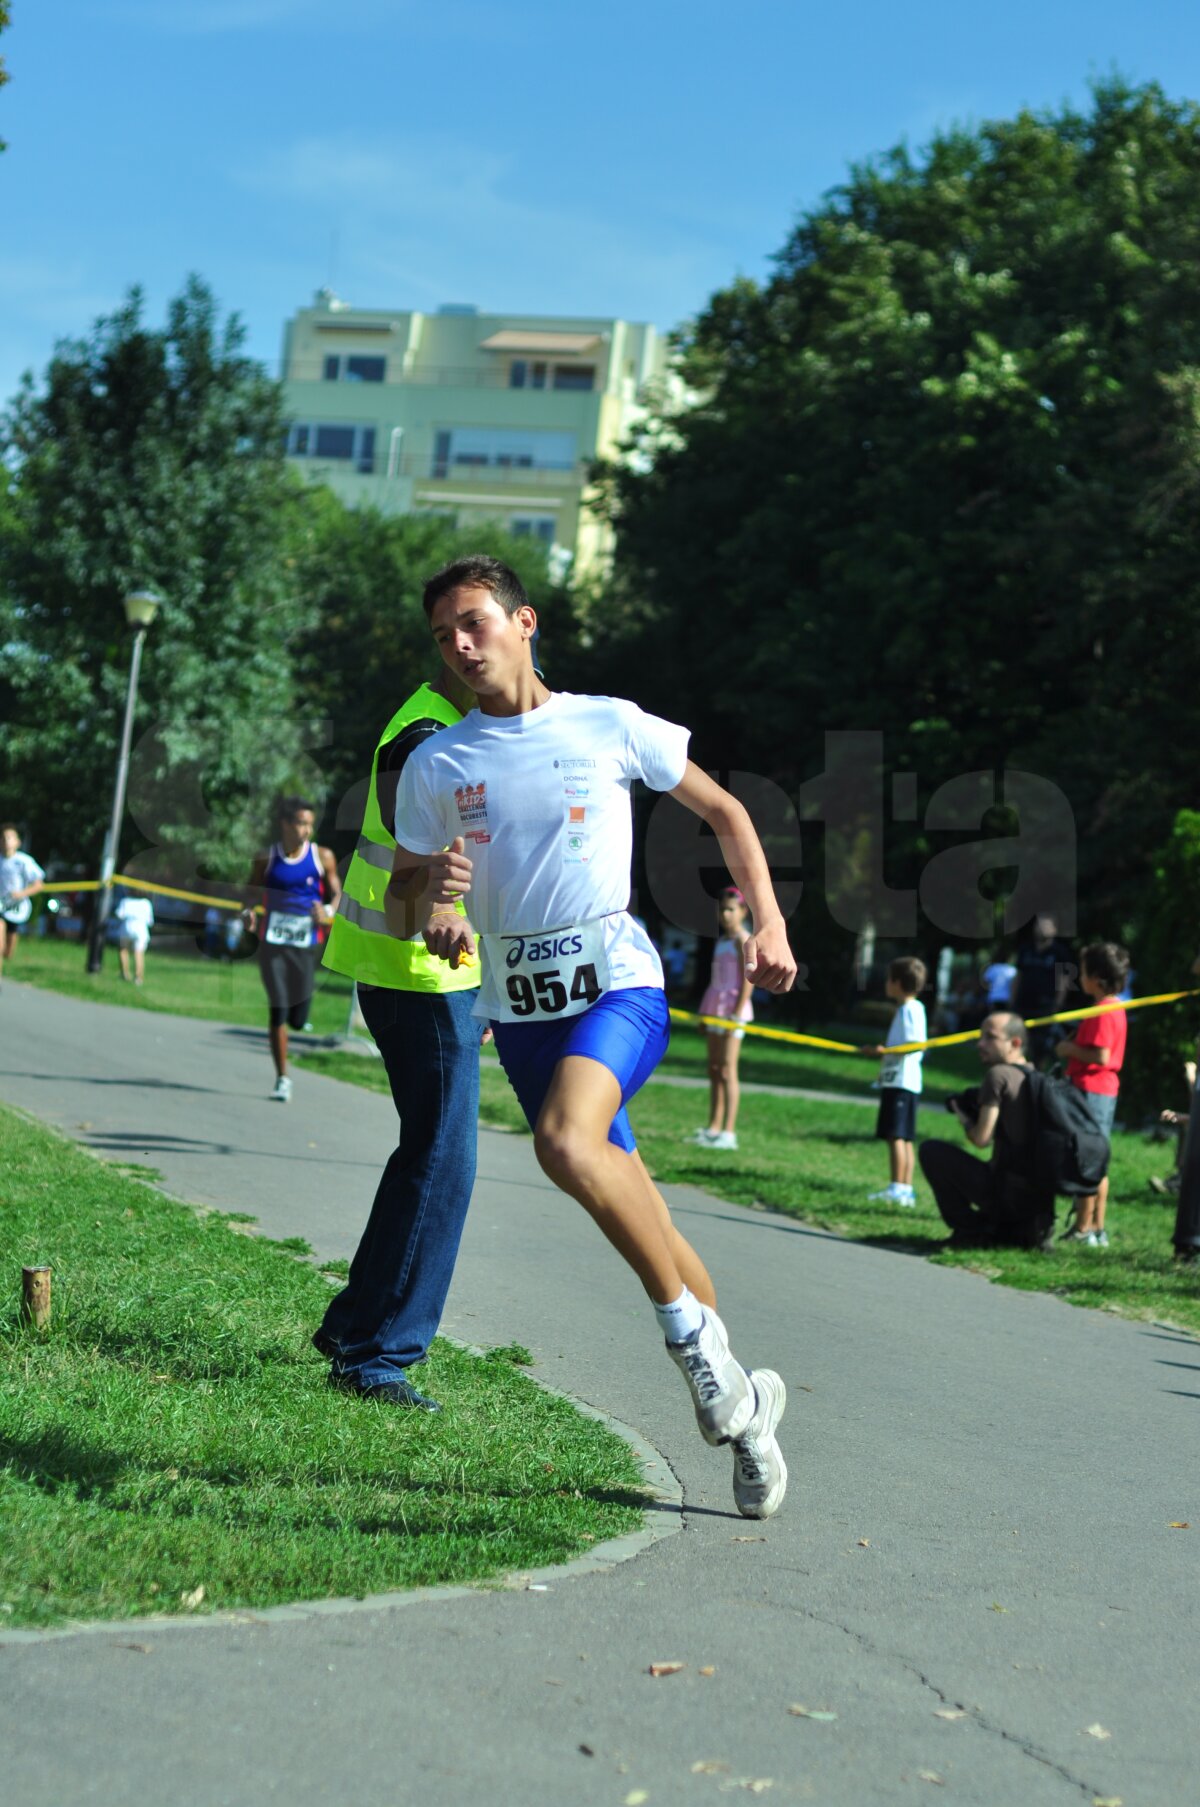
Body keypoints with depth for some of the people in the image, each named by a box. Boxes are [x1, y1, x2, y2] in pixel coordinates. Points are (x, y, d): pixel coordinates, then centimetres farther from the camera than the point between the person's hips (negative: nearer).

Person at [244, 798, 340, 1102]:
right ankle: (282, 1079, 4)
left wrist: (328, 911, -15)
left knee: (298, 1020, 0)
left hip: (305, 947, 1)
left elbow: (338, 894, 7)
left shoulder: (322, 857, 2)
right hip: (272, 945, -1)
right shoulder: (267, 860, 2)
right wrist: (248, 913, -10)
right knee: (278, 1011, -7)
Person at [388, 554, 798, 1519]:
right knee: (638, 1219, 7)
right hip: (519, 1006, 4)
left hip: (618, 980, -3)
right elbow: (401, 902, 10)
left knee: (566, 1144, -32)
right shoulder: (436, 765, 6)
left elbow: (723, 810, 11)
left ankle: (692, 1330, -14)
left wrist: (770, 924, 1)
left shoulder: (610, 725, 1)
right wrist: (430, 906, -14)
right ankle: (740, 1398, 23)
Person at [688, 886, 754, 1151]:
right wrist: (705, 1012, 18)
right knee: (713, 1070, 10)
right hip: (715, 1008, 9)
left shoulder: (743, 940, -7)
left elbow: (748, 978, -14)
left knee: (727, 1070, -12)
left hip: (733, 1008, -9)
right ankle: (714, 1128, 14)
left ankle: (729, 1132, -12)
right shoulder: (721, 940, 19)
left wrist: (737, 1013, -19)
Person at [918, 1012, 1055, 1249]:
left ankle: (970, 1231, 3)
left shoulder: (999, 1074, -10)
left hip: (1010, 1194, -8)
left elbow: (981, 1139, -13)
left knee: (931, 1151, 2)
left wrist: (964, 1119, 8)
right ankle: (1025, 1228, 15)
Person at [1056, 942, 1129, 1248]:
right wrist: (1073, 1045, 9)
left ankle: (1083, 1229, -2)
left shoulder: (1102, 1012, -18)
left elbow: (1101, 1056, -25)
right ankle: (1097, 1228, 19)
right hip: (1105, 1089, 10)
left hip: (1092, 1090, -10)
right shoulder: (1115, 1008, 14)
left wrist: (1070, 1049, -13)